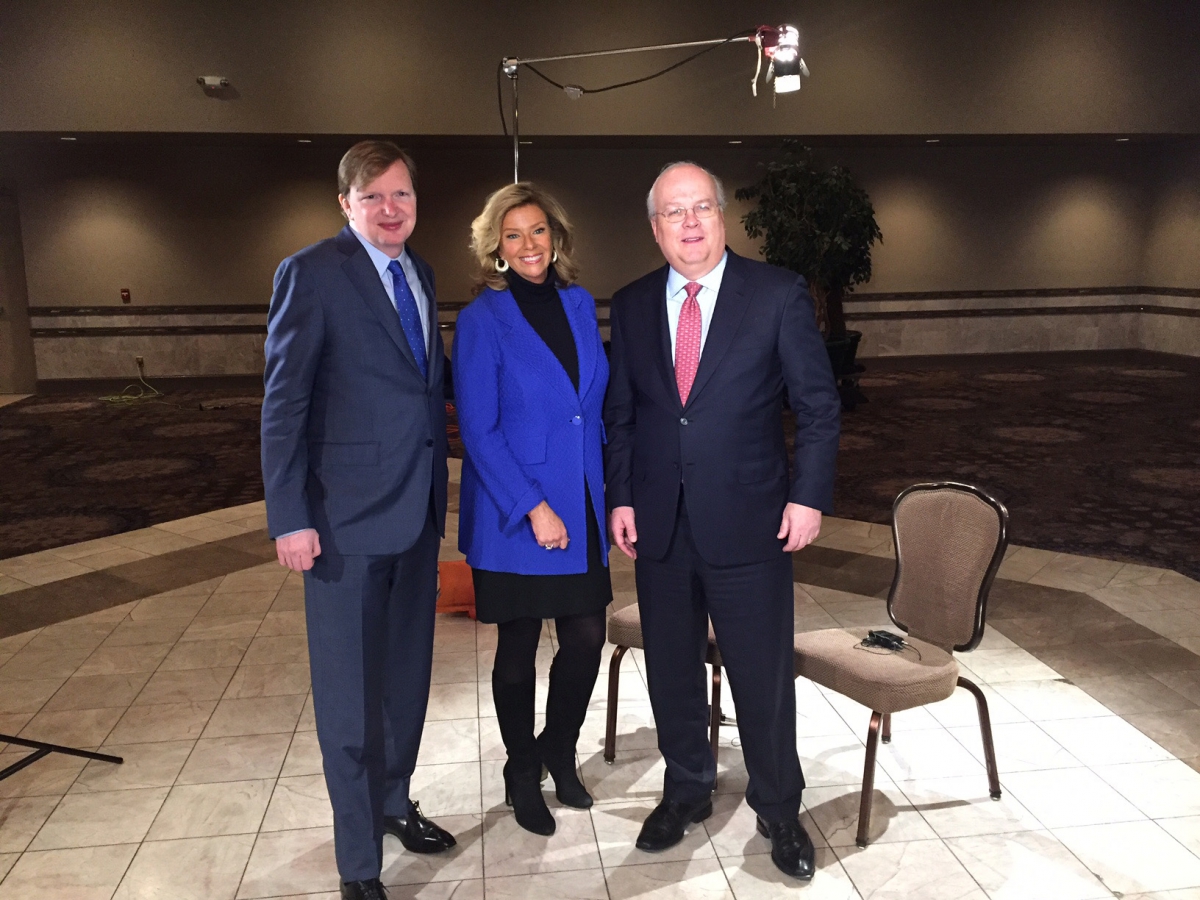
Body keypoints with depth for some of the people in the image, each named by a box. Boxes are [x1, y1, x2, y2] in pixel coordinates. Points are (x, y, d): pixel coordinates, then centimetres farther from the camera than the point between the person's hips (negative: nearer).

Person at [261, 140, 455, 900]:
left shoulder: (419, 274, 11)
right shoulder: (311, 274, -9)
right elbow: (284, 402, -11)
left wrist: (438, 494, 11)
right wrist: (289, 518, -15)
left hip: (418, 508, 7)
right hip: (347, 515, -6)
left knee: (408, 673, 17)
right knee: (350, 689, 4)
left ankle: (393, 801, 39)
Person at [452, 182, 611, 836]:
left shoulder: (580, 304, 7)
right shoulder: (481, 321, -9)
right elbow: (478, 431, -12)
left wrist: (608, 490, 7)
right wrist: (533, 508, -17)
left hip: (582, 509, 5)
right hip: (514, 515, -4)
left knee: (586, 637, 7)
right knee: (518, 648, 9)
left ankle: (559, 750, 34)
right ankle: (522, 773, 32)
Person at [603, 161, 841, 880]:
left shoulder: (779, 295, -4)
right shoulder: (632, 306, 6)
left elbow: (819, 405, -3)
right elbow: (620, 412, 10)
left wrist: (810, 496, -10)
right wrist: (621, 497, 3)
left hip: (750, 522, -3)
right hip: (659, 524, 3)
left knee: (764, 675, 7)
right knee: (671, 669, 15)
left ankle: (779, 809, 29)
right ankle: (686, 791, 37)